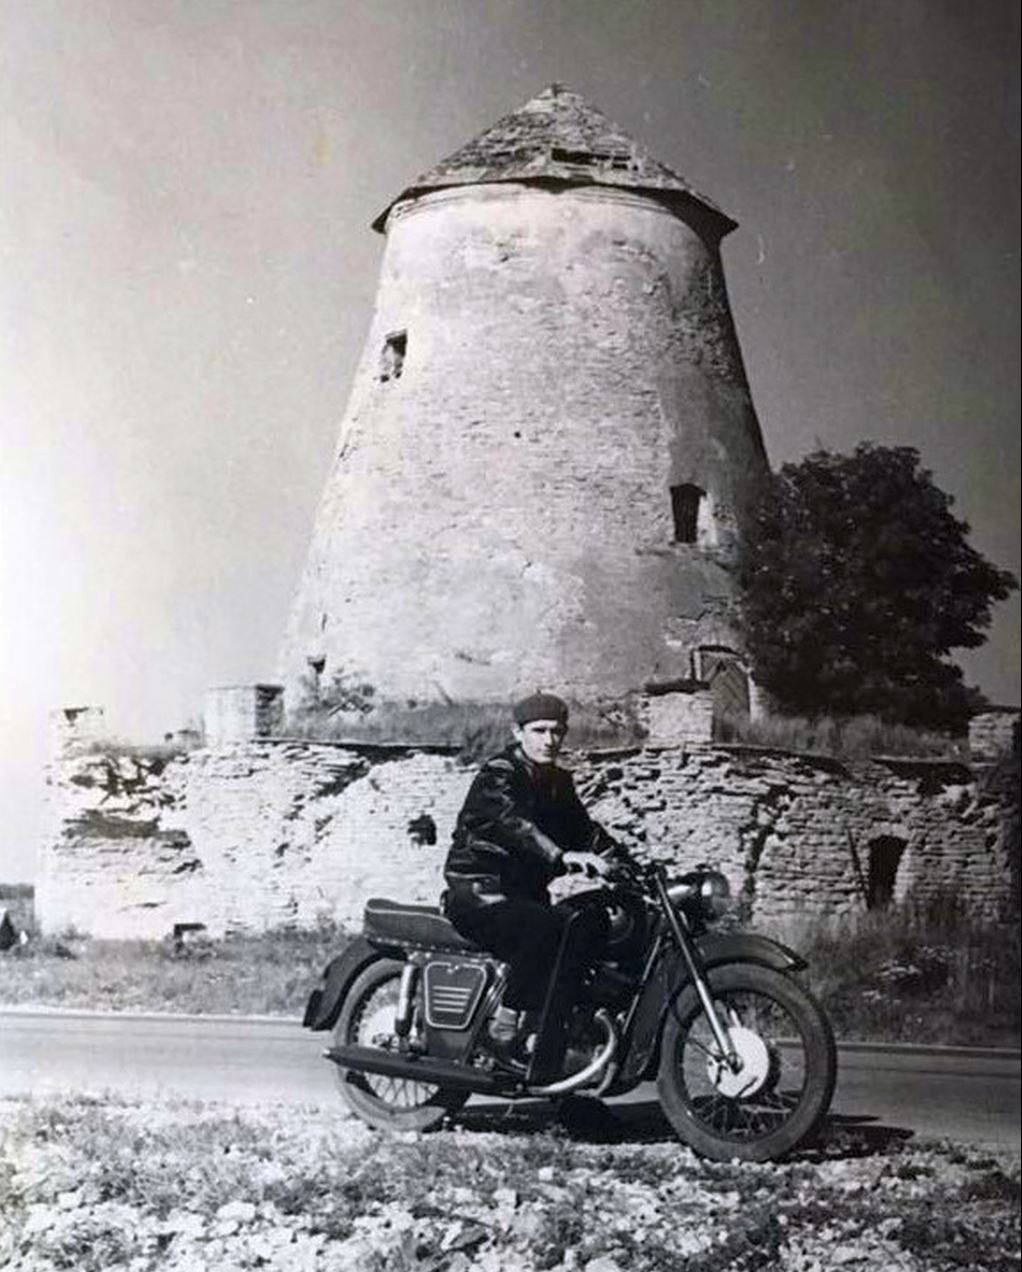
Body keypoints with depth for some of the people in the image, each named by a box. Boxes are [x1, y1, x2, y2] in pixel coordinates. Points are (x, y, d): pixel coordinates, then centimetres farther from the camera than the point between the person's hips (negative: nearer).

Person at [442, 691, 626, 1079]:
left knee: (589, 923, -15)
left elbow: (584, 829, 12)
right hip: (478, 894, -8)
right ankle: (507, 1022, -23)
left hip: (524, 894, 8)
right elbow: (513, 824, -31)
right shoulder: (498, 776, -12)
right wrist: (564, 856, -46)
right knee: (545, 927, -33)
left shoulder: (558, 783, 16)